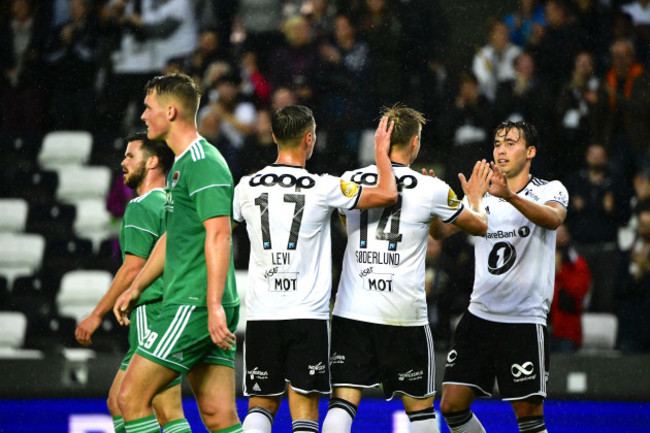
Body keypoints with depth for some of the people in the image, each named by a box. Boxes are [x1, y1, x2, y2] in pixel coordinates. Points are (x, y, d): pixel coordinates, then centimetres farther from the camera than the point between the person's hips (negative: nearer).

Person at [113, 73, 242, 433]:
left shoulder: (203, 163, -11)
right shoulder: (182, 164, 21)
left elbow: (218, 234, -21)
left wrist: (214, 305, -27)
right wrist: (137, 287, 36)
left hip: (195, 305, -10)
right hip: (187, 305, 10)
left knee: (131, 398, -8)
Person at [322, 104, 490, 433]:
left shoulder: (349, 181, 4)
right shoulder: (431, 189, -3)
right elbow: (479, 226, 13)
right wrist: (474, 199, 36)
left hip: (351, 310, 2)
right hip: (403, 315, -2)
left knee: (343, 401, -1)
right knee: (420, 406, 11)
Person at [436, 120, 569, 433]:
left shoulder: (550, 190, 0)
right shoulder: (482, 194, 13)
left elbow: (553, 218, -23)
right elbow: (441, 230, 4)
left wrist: (511, 196, -40)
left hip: (525, 319, -4)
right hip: (480, 314, 5)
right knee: (452, 405, -1)